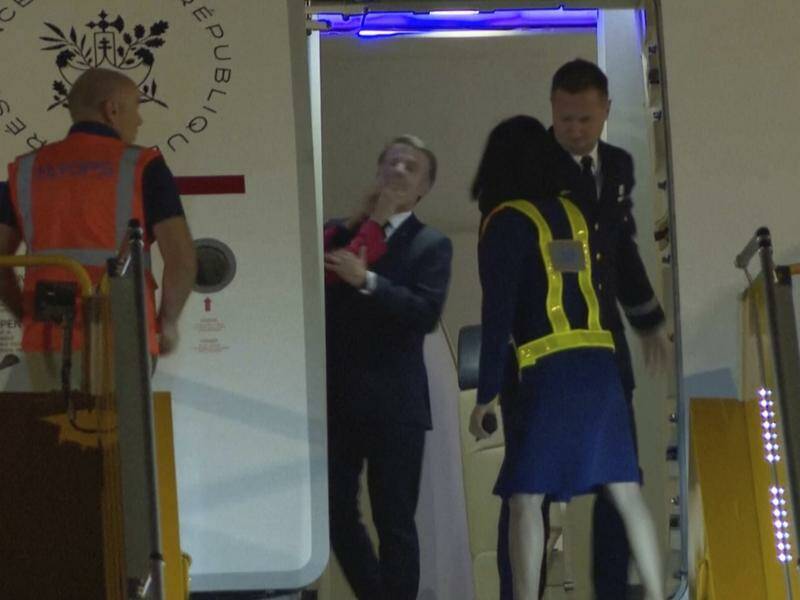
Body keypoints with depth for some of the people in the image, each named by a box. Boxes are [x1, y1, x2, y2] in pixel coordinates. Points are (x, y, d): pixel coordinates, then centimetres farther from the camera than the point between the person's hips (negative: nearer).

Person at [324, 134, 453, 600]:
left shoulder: (431, 244, 5)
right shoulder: (340, 233, 15)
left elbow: (427, 312, -10)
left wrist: (366, 280, -18)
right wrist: (364, 222, -3)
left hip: (394, 401, -3)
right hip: (337, 396, 3)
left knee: (395, 520, -2)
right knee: (336, 513, 3)